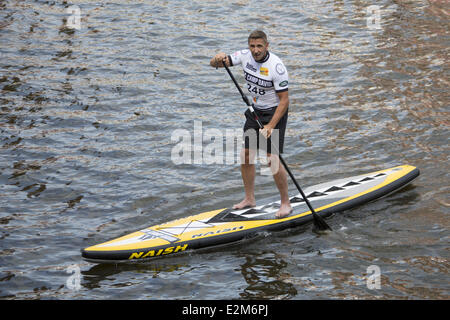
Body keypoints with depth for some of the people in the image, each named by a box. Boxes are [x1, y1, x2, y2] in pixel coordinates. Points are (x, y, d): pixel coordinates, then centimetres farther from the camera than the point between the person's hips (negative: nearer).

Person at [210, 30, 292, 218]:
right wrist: (219, 59, -29)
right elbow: (213, 64, -4)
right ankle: (249, 199, 20)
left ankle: (285, 203, 1)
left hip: (275, 112, -7)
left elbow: (284, 100, -22)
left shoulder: (276, 67, -25)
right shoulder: (245, 56, -7)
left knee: (272, 159, -12)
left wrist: (270, 126, -27)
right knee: (246, 155, 5)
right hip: (255, 111, 7)